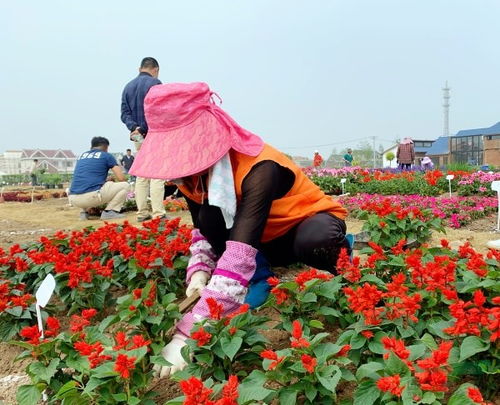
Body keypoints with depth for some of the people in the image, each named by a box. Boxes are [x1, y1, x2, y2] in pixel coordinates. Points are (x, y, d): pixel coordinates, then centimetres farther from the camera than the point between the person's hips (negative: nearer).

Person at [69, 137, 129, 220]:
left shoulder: (82, 155, 24)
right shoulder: (107, 156, 9)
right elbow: (121, 178, 4)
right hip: (92, 196, -6)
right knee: (125, 185, 9)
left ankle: (84, 211, 17)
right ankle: (109, 211, -1)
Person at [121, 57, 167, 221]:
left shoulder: (128, 86, 16)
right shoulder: (155, 83, -5)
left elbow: (124, 113, 7)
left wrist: (134, 127, -6)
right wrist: (143, 129, -10)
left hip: (138, 136, 7)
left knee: (141, 176, 10)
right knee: (157, 175, -7)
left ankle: (142, 213, 10)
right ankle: (158, 213, -9)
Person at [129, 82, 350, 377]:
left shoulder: (258, 168, -37)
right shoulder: (193, 171, -14)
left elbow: (241, 254, -45)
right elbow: (203, 230, -3)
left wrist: (187, 334, -50)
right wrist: (199, 273, -25)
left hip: (311, 222, -5)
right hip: (264, 239, 6)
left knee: (314, 242, -41)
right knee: (210, 217, -24)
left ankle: (338, 252, -5)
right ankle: (259, 280, -5)